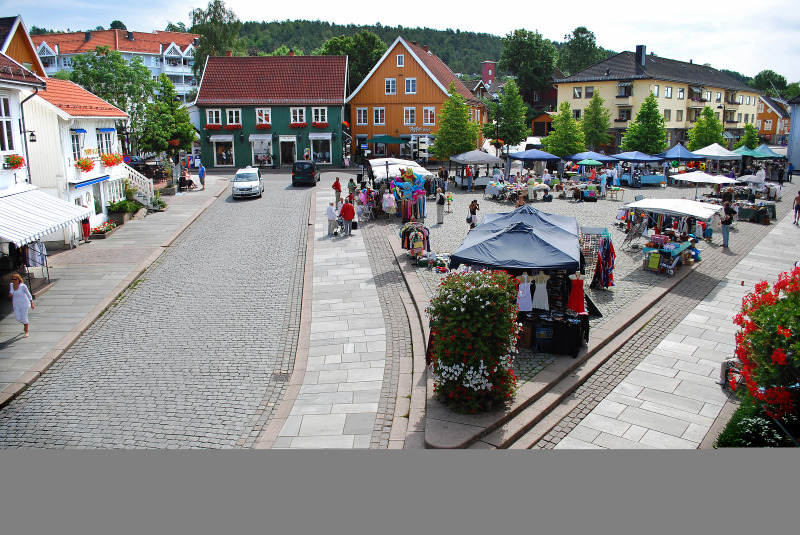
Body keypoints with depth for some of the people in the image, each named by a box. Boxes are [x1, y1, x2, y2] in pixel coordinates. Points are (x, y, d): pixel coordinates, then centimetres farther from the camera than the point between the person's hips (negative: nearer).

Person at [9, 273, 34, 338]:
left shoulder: (23, 286, -14)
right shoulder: (11, 285, 1)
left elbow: (29, 294, -7)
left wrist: (32, 304, -9)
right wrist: (10, 294, -4)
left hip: (24, 304, -4)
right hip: (16, 305, 4)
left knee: (24, 318, -1)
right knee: (18, 319, 0)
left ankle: (26, 332, 16)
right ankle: (25, 324, 36)